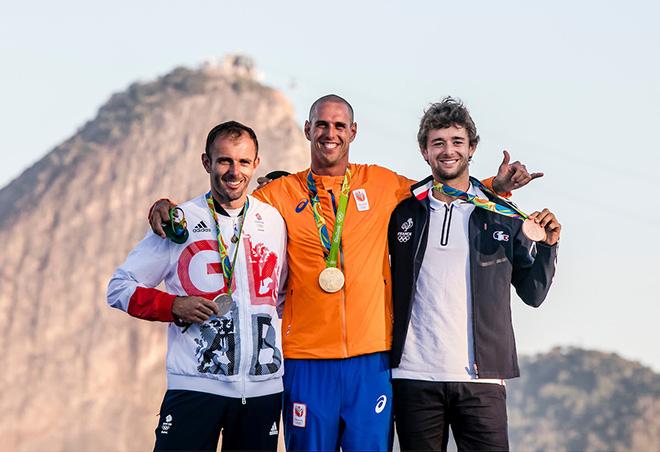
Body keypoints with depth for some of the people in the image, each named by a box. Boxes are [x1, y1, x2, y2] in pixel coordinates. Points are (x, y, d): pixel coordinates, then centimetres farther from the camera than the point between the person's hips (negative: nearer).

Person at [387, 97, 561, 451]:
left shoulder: (503, 217, 8)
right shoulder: (403, 212, 9)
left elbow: (533, 293, 11)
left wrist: (546, 245, -2)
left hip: (481, 380, -1)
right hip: (413, 377, 1)